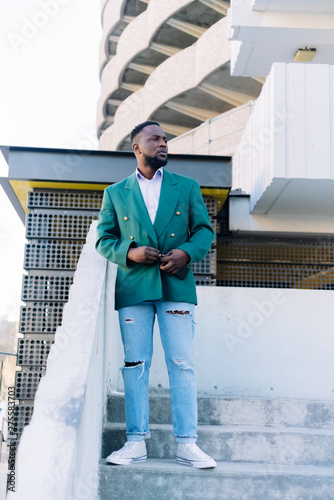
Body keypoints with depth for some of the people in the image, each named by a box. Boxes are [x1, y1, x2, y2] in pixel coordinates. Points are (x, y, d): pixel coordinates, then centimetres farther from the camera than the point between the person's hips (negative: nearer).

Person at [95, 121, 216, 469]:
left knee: (182, 363, -3)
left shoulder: (187, 187, 13)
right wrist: (129, 252, -9)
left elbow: (204, 230, 10)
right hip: (133, 287, 1)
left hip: (177, 285, 0)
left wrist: (187, 252, -10)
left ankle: (186, 443, 4)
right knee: (135, 364, 1)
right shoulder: (115, 193, 12)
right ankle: (136, 441, 8)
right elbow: (104, 239, 10)